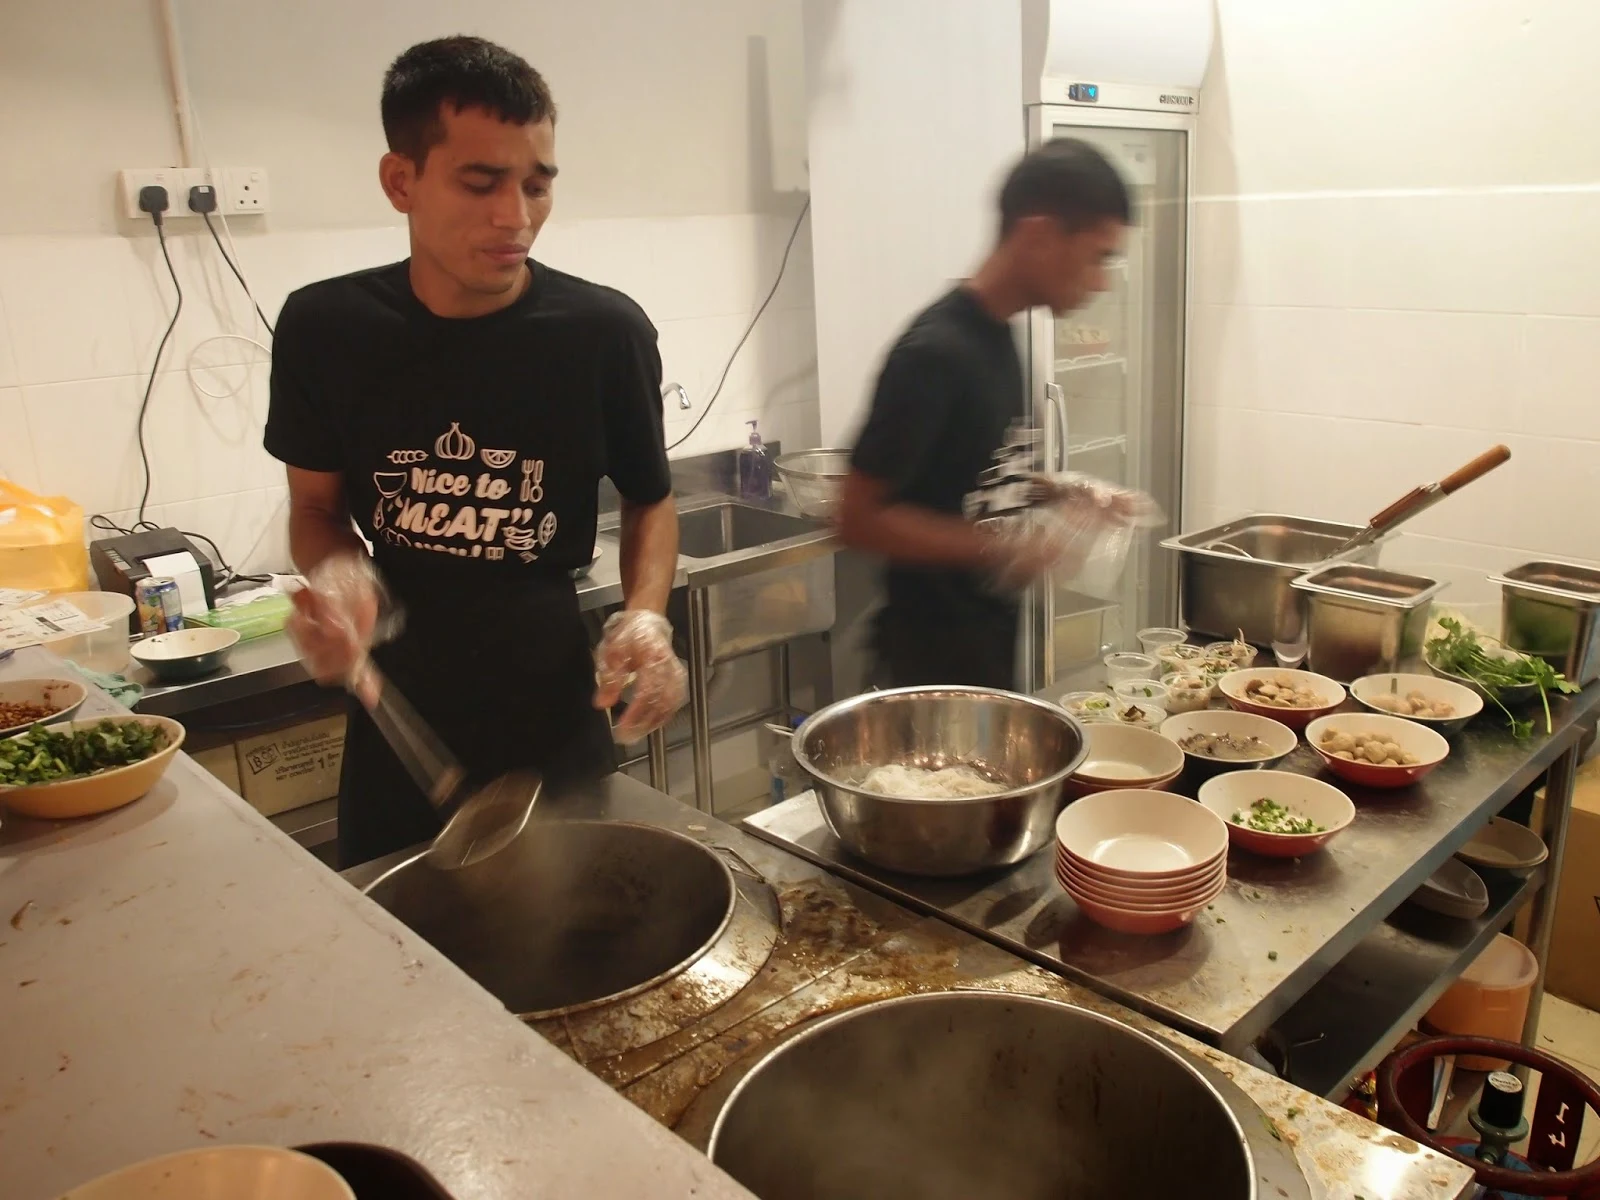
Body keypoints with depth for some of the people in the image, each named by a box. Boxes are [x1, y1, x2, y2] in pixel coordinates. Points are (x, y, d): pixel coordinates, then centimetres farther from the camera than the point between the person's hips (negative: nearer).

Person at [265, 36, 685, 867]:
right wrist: (335, 573, -17)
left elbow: (649, 499, 3)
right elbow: (317, 502, 5)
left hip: (558, 733, -1)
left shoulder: (604, 332, -12)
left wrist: (645, 615, -15)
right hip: (397, 735, 2)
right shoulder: (324, 329, -8)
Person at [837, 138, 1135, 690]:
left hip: (993, 634, 8)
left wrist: (1058, 496, 2)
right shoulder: (934, 352, -22)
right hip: (938, 649, -8)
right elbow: (859, 518, -22)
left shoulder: (998, 336, 5)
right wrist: (1000, 550, -23)